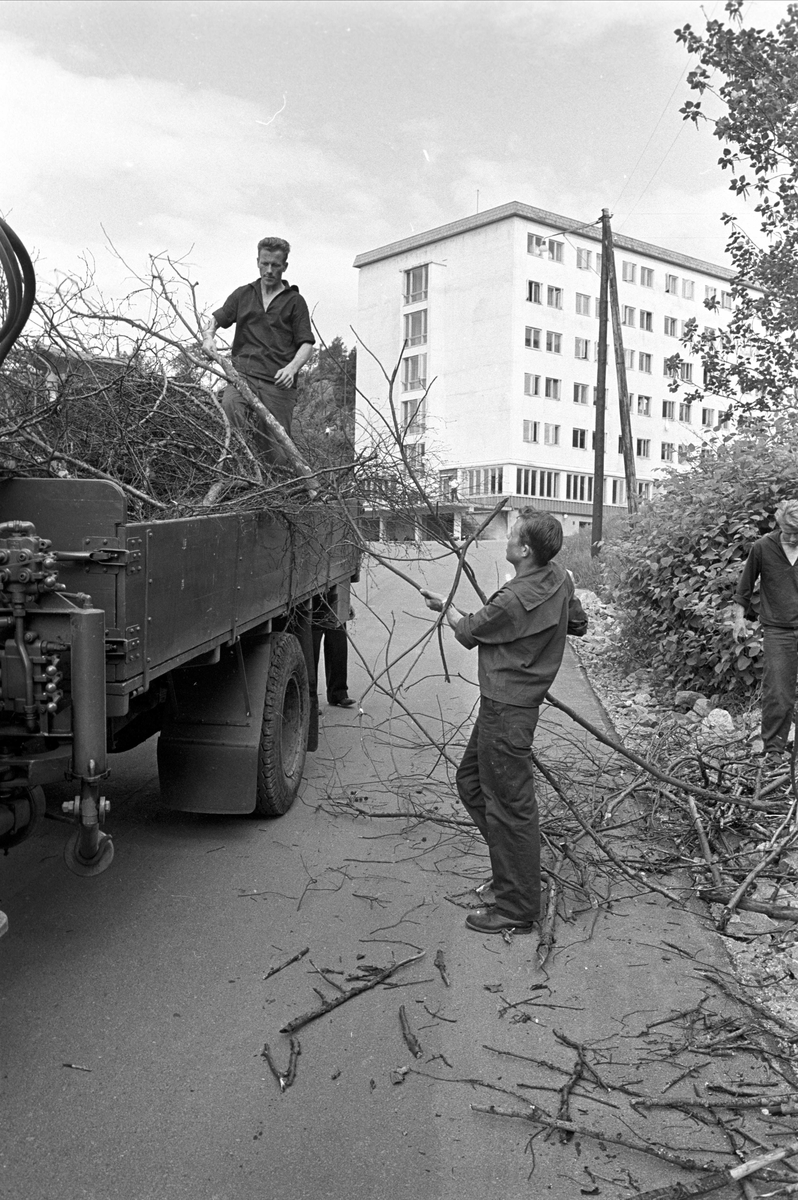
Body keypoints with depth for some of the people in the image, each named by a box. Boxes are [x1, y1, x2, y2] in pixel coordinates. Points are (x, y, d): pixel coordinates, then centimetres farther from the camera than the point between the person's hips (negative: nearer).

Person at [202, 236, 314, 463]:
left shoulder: (294, 301, 15)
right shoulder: (243, 295, 23)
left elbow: (306, 343, 7)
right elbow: (216, 318, 17)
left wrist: (292, 368, -14)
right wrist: (208, 335, -8)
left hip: (278, 383, -1)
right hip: (243, 374, 1)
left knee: (277, 450, -9)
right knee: (229, 404, -35)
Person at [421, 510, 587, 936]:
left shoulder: (513, 601, -26)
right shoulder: (559, 578, 1)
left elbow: (468, 632, -6)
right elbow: (578, 624, 18)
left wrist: (446, 607, 12)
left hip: (506, 711, -10)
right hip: (512, 701, 10)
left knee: (510, 806, 0)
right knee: (470, 780, 22)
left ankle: (518, 910, 12)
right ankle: (516, 866, 33)